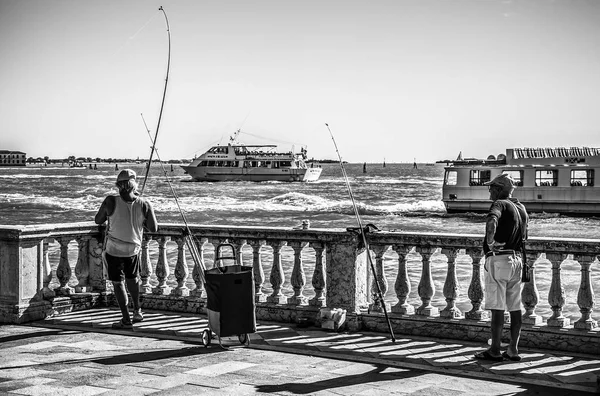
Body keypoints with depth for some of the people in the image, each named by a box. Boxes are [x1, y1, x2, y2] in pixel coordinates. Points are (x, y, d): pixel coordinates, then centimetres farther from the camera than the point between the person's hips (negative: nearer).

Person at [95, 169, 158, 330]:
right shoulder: (144, 204, -16)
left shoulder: (111, 202, -20)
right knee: (132, 278, 25)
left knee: (118, 283, 5)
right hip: (133, 248, 3)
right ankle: (137, 311, 35)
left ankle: (126, 320, 2)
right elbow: (153, 228, -7)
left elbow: (98, 220, -5)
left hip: (113, 248, -3)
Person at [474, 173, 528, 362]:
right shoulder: (521, 208, 16)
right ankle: (513, 350, 11)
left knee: (497, 308, -5)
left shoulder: (500, 204, -11)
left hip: (499, 258, -8)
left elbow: (491, 221, -32)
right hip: (517, 259, 8)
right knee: (515, 307, 8)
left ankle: (495, 350, -3)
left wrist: (490, 242, -23)